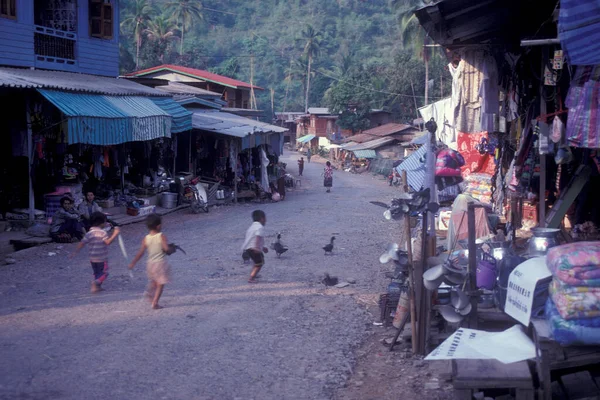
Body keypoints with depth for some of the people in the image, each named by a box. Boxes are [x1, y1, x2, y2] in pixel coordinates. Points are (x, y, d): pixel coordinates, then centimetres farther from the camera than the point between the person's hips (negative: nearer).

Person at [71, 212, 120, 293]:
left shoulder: (89, 233, -1)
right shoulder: (103, 233, -15)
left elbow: (82, 243, -4)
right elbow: (108, 242, -28)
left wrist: (75, 252, 5)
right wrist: (115, 235, -23)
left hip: (92, 258, 6)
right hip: (102, 258, -6)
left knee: (96, 273, 21)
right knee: (104, 273, 2)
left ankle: (98, 286, 22)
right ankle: (95, 283, -21)